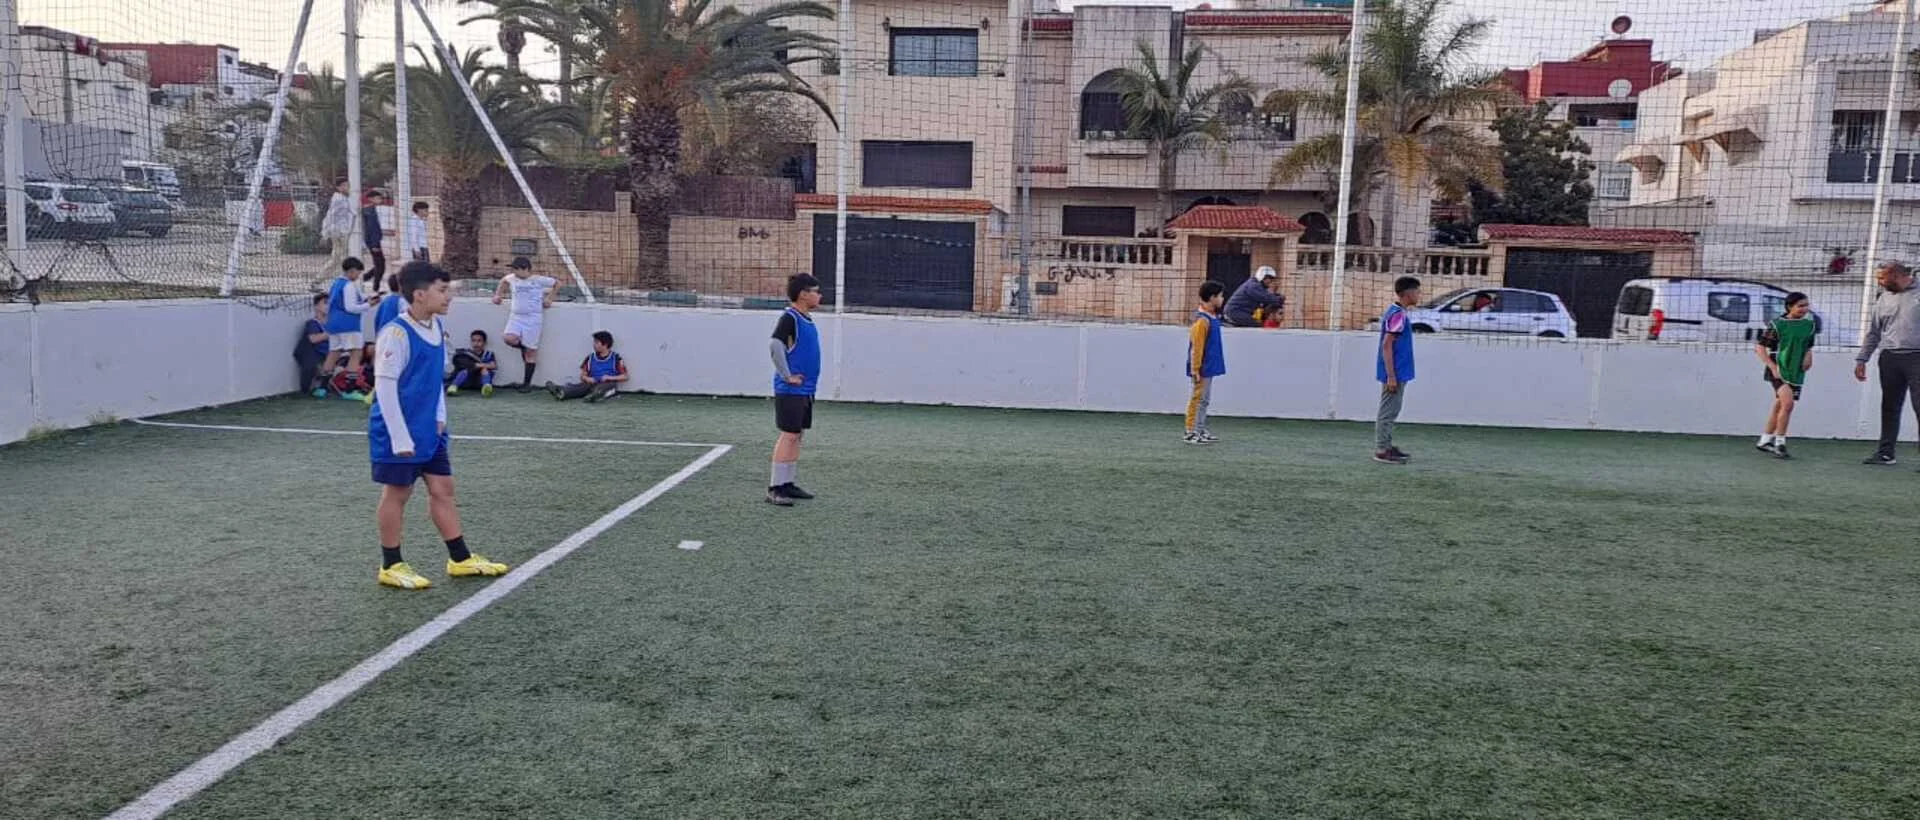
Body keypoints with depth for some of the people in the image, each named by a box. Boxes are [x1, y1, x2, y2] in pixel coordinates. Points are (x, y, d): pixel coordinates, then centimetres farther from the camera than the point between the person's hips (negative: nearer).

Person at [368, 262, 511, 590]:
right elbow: (385, 386, -20)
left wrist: (440, 417, 10)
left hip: (429, 430, 8)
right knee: (396, 493, 4)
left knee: (442, 489, 11)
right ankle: (391, 567, 17)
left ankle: (460, 560, 19)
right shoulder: (396, 333, -20)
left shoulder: (436, 328, 6)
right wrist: (400, 438, -20)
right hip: (399, 433, -8)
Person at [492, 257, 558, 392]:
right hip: (515, 317, 4)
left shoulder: (538, 280, -5)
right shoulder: (511, 278, 6)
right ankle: (523, 347, 14)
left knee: (530, 351, -1)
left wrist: (550, 298, 5)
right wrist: (498, 295, 23)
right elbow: (503, 281, 29)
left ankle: (527, 382, 7)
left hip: (533, 318, -4)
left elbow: (557, 283, 6)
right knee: (509, 339, -24)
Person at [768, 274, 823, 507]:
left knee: (798, 436, 11)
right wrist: (787, 376, -20)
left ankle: (789, 484, 18)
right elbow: (775, 345, -25)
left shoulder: (807, 319, 14)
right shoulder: (789, 318, -13)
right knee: (789, 435, -9)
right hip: (790, 390, -9)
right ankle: (775, 488, -6)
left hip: (806, 390, 9)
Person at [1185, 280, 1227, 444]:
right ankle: (1191, 433, 1)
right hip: (1202, 369, -9)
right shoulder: (1202, 320, -18)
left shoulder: (1212, 318, 11)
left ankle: (1201, 430, 21)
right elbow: (1196, 347, -19)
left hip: (1209, 368, 9)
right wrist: (1195, 369, -19)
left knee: (1204, 400, 14)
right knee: (1197, 399, -4)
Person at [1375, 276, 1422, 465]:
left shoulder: (1396, 312, 13)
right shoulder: (1397, 314, -16)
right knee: (1388, 411, -5)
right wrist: (1391, 376, -22)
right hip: (1395, 373, -10)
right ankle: (1382, 451, 0)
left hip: (1398, 373, 10)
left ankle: (1387, 447, 23)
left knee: (1391, 411, 15)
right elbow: (1387, 345, -21)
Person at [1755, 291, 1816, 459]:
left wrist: (1808, 356, 1)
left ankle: (1765, 441, 23)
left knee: (1779, 406, 10)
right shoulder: (1776, 325, -8)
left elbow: (1808, 347, 24)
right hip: (1778, 370, -6)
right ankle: (1780, 443, -11)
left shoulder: (1809, 325, 9)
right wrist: (1772, 367, -15)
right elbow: (1759, 348, -7)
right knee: (1788, 403, -21)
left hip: (1796, 373, 6)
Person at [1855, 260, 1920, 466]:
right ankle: (1886, 453, 13)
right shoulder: (1884, 300, 13)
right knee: (1889, 408, 8)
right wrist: (1861, 360, 12)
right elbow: (1873, 333, 17)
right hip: (1890, 358, 4)